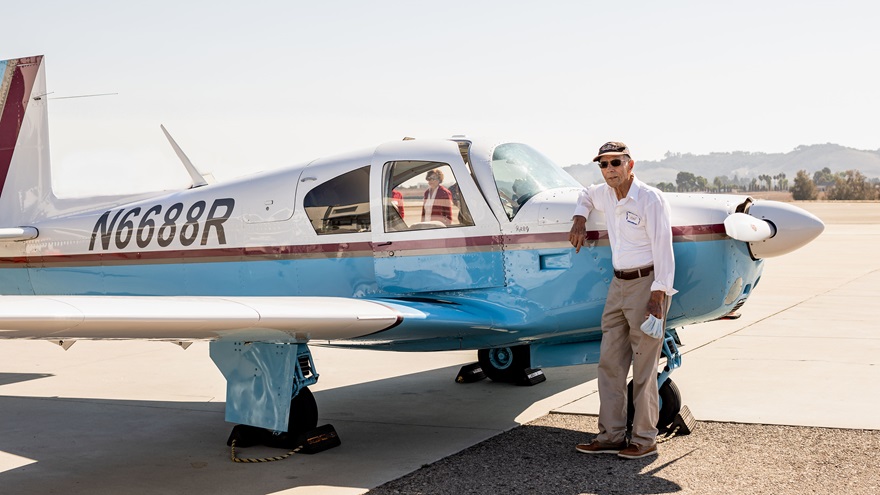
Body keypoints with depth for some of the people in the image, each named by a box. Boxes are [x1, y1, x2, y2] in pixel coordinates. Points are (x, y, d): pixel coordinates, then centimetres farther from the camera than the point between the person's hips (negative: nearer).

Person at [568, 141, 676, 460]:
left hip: (646, 284, -7)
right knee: (610, 362, 6)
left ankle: (645, 440, 5)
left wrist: (658, 295, -20)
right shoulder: (605, 195, 7)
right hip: (618, 284, 8)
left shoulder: (650, 198, -14)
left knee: (643, 368, -4)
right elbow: (586, 195, 33)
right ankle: (611, 436, 12)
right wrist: (580, 220, 14)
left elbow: (663, 249, -16)